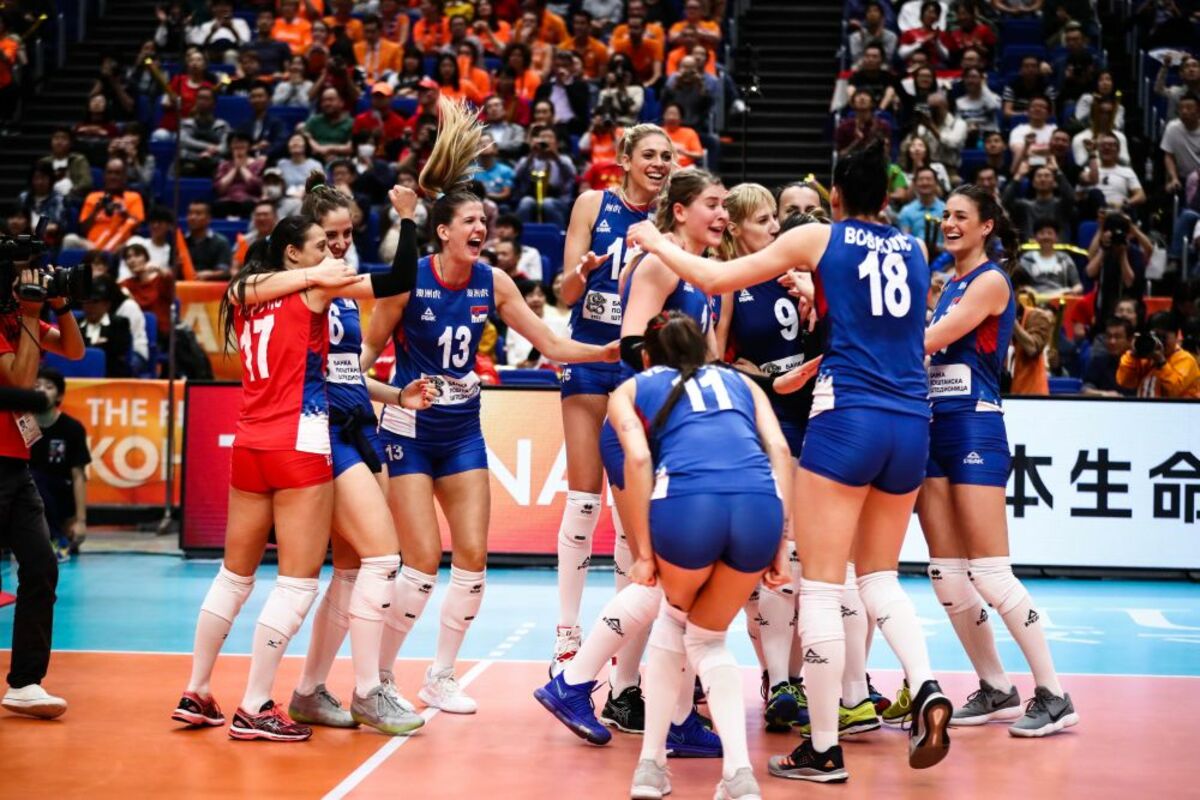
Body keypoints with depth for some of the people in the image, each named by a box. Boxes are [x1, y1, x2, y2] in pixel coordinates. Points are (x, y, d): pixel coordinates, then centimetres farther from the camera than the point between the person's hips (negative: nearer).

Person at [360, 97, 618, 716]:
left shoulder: (492, 283, -1)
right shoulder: (409, 279, -13)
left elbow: (552, 344, 1)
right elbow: (369, 349, -3)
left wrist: (614, 350, -10)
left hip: (463, 430, 5)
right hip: (409, 428, -4)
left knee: (473, 556, -2)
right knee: (424, 559, -10)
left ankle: (441, 678, 13)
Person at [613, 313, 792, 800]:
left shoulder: (631, 390, 27)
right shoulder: (739, 381, 34)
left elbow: (638, 458, 7)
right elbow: (779, 450, 18)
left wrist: (644, 552, 7)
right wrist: (780, 546, 14)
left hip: (686, 503, -2)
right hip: (760, 504, 2)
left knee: (674, 619, 30)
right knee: (708, 639, 24)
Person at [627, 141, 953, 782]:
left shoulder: (818, 238, 3)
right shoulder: (913, 250, 15)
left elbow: (716, 278, 5)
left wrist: (655, 242, 20)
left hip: (848, 417, -5)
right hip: (912, 423, 5)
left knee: (820, 585, 0)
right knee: (879, 575, 19)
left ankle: (823, 750, 1)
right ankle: (926, 689, -3)